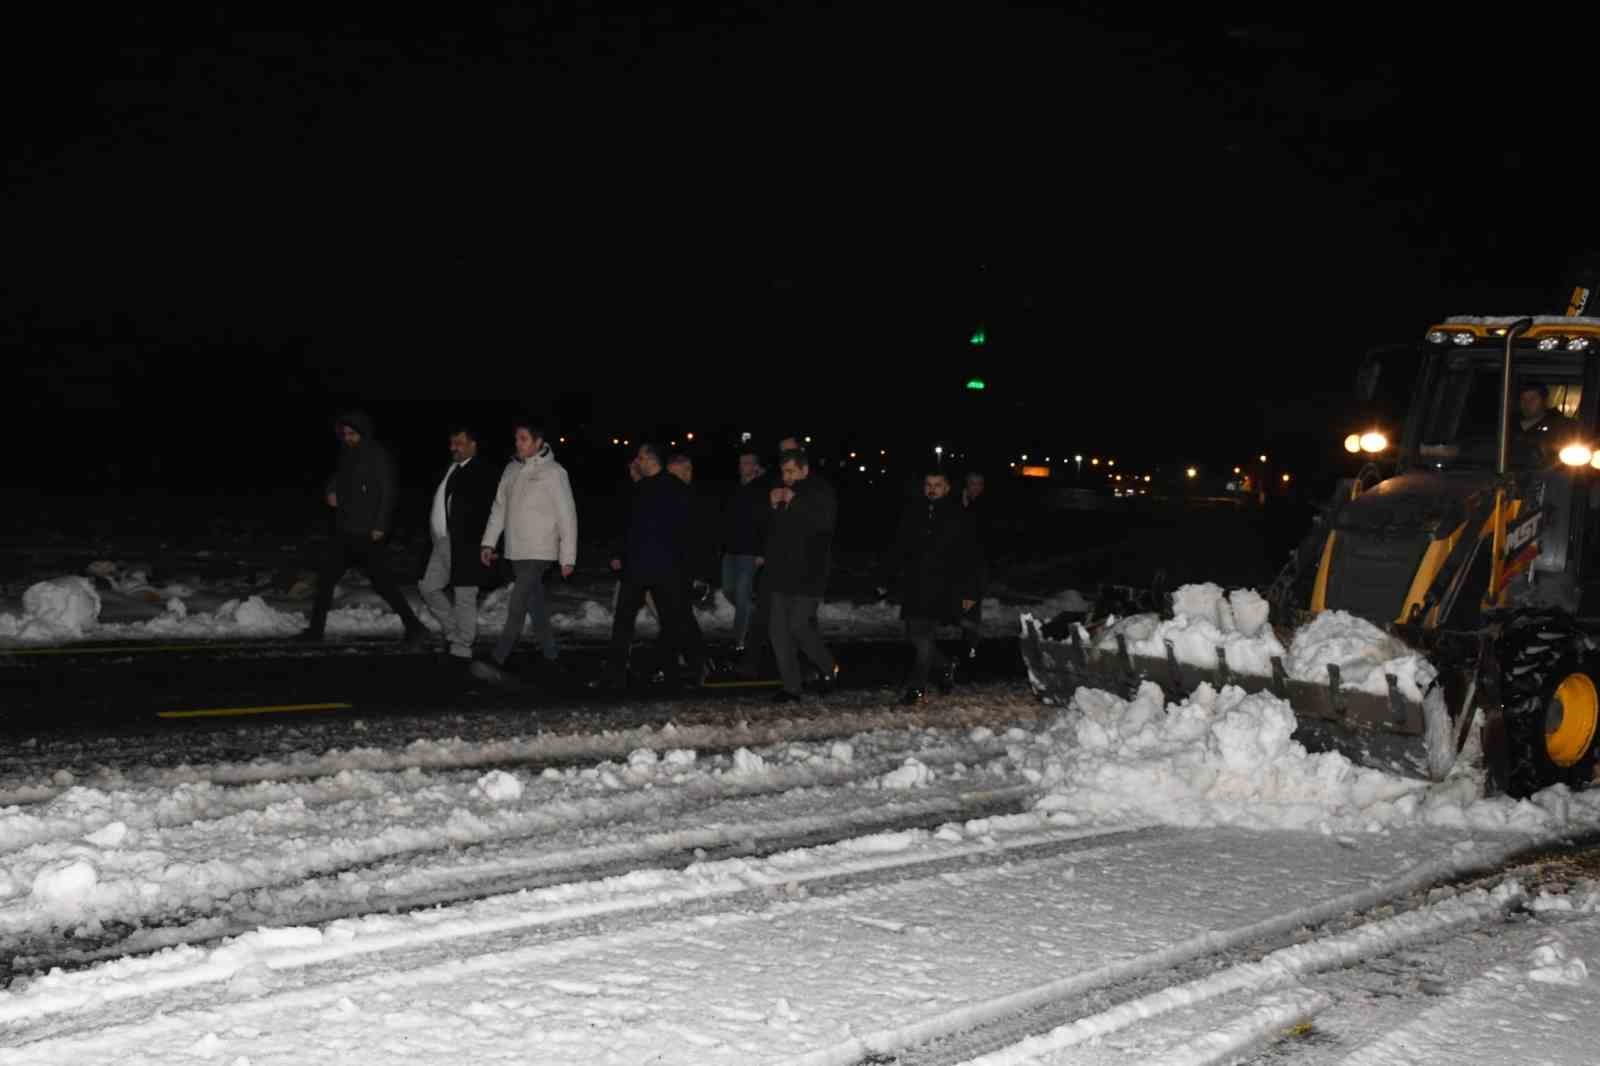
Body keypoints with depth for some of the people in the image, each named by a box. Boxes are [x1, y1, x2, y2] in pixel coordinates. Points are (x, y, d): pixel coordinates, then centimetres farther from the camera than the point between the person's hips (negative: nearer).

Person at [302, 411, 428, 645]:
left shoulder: (378, 455, -12)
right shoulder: (347, 454, 10)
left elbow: (389, 491, -16)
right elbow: (337, 477, 25)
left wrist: (380, 526, -20)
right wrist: (330, 492, 2)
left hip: (369, 535, -8)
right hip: (345, 532, 8)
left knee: (383, 583, -8)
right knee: (326, 579, 11)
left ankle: (414, 628, -2)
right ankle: (316, 629, 21)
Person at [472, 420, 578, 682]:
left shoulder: (554, 472, -8)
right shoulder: (512, 469, 11)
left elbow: (567, 516, -7)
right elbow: (499, 508, 15)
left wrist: (568, 557, -8)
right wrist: (488, 542, 7)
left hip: (540, 552, -7)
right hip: (517, 552, 7)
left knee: (516, 606, -17)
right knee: (536, 607, 15)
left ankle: (498, 664, -23)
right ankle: (551, 658, 28)